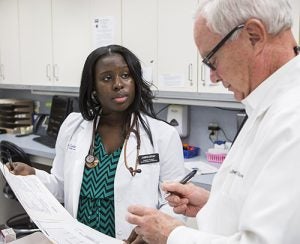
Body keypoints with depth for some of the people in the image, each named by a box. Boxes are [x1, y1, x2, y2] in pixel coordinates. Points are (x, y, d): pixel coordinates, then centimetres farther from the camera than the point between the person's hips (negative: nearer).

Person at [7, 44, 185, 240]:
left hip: (133, 238, -1)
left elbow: (175, 202, -6)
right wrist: (33, 176, -7)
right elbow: (63, 188, 10)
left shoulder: (164, 135, -7)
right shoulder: (72, 126, 4)